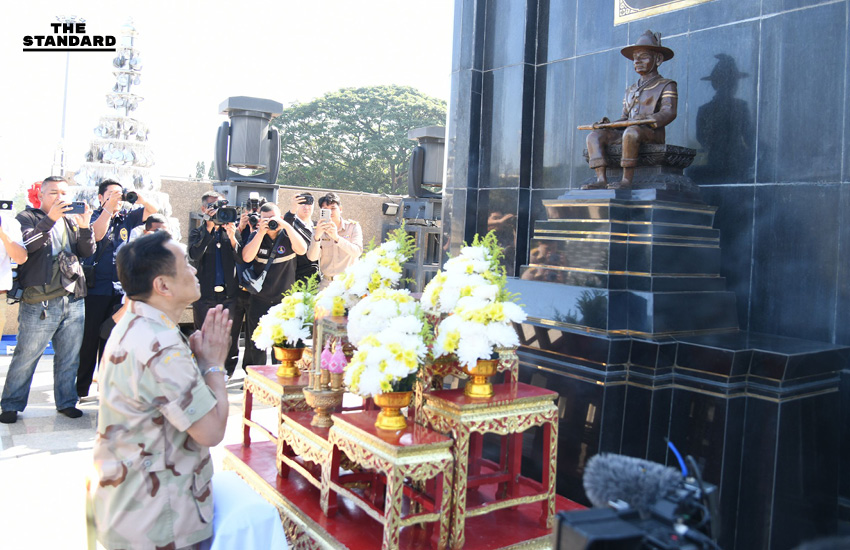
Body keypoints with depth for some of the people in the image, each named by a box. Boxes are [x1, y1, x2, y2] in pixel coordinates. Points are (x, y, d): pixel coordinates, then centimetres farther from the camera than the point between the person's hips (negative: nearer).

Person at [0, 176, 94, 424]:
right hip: (39, 303, -4)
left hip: (74, 301, 4)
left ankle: (66, 402, 22)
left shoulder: (71, 221, 18)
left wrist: (84, 227, -9)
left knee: (69, 358, 10)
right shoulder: (28, 217, 5)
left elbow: (88, 252, 8)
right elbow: (25, 244, -14)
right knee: (26, 357, 1)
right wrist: (50, 219, -21)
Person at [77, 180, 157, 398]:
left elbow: (152, 211, 12)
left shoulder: (126, 219, 11)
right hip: (95, 289, -4)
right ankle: (81, 387, 8)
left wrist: (140, 199, -7)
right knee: (89, 338, -1)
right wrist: (109, 207, -23)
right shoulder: (93, 217, 0)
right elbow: (96, 234, -20)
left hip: (119, 290, 4)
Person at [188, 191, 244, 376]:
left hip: (230, 294, 1)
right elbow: (194, 255, -11)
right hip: (205, 296, 0)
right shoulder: (197, 233, 10)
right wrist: (209, 229, -15)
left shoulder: (231, 231, 12)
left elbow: (241, 259, 0)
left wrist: (232, 237, -14)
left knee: (230, 343, 2)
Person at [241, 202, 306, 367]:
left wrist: (286, 226, -24)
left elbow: (302, 249, -21)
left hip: (284, 299, -1)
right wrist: (261, 232, -20)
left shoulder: (287, 235, -2)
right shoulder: (256, 236, 2)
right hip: (258, 300, 1)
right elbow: (247, 257, -14)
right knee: (254, 344, 9)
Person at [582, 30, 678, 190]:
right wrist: (609, 124, 3)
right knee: (594, 136, -14)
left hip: (652, 133, -6)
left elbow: (669, 112, -9)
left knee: (631, 132, -39)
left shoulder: (666, 85, 7)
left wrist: (647, 119, -27)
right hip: (627, 131, 7)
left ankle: (627, 180, -36)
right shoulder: (630, 90, 28)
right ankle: (601, 179, -27)